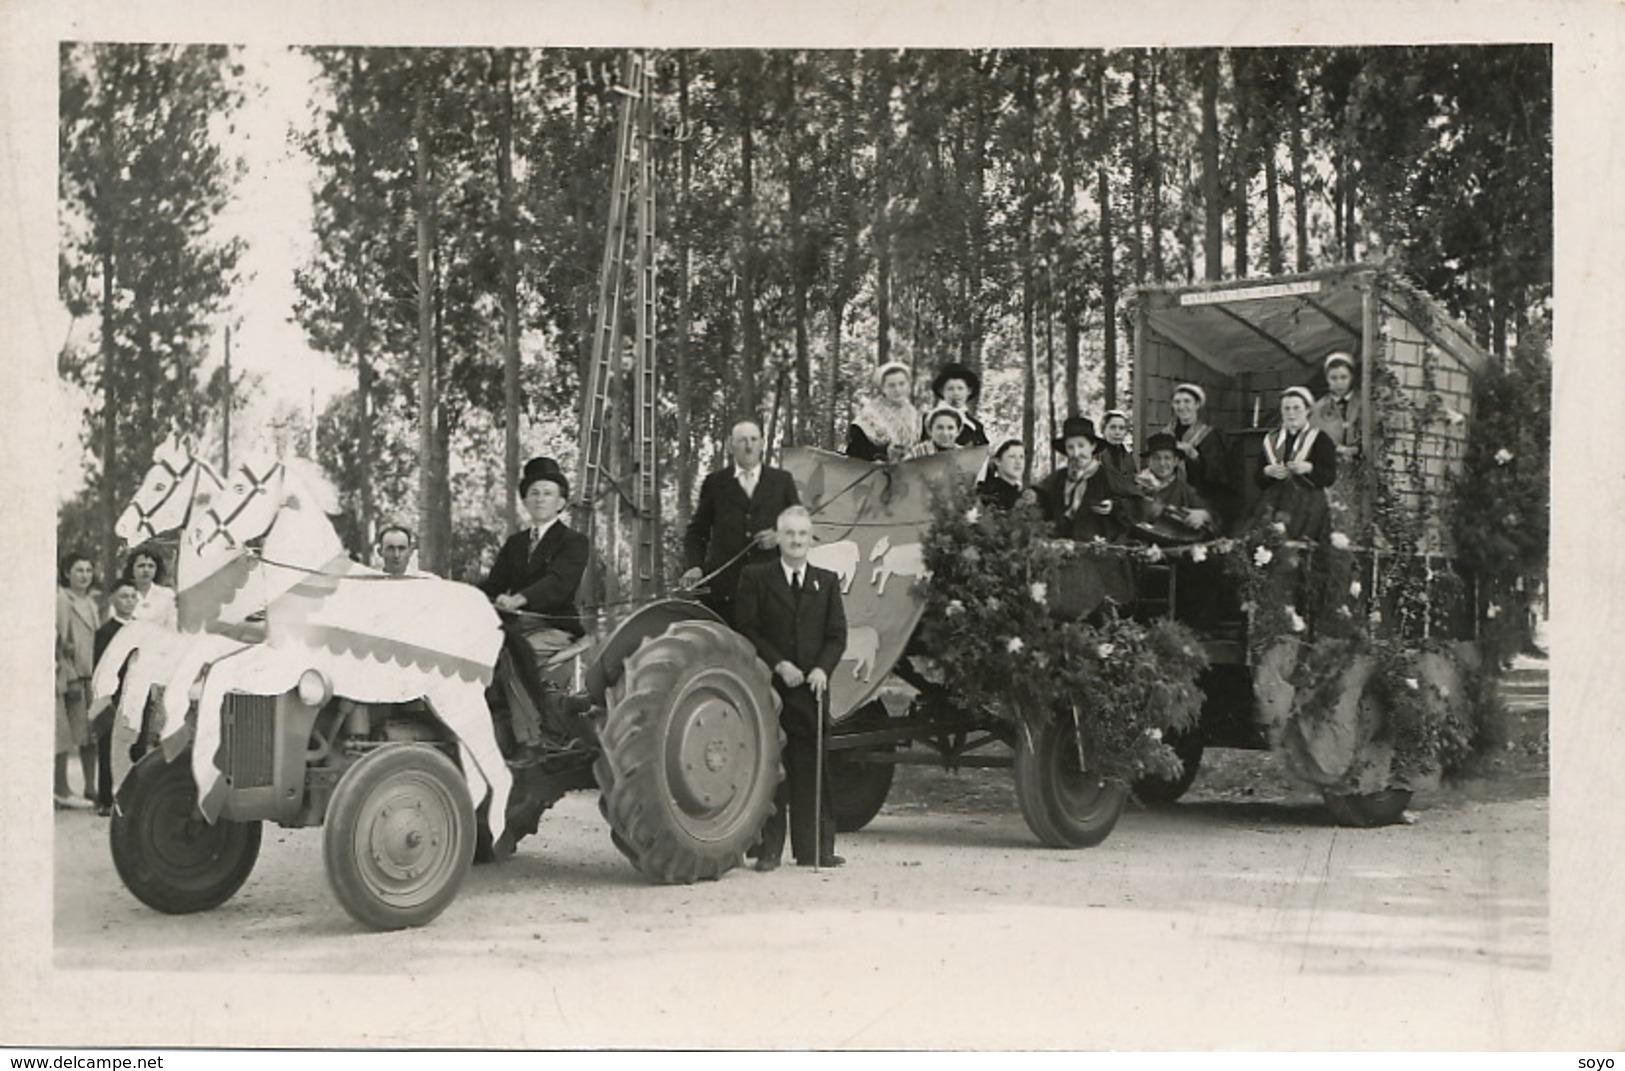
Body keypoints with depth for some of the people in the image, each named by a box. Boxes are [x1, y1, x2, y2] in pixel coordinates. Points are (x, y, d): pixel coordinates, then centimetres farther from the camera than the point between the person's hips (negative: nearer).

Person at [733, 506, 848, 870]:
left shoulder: (826, 581, 13)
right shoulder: (755, 578, 5)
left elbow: (837, 634, 8)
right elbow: (746, 629, -2)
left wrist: (822, 669, -10)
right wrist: (778, 664, -12)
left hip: (810, 688, 2)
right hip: (769, 689, -2)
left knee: (812, 768, 3)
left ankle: (815, 848, 7)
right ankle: (769, 848, 3)